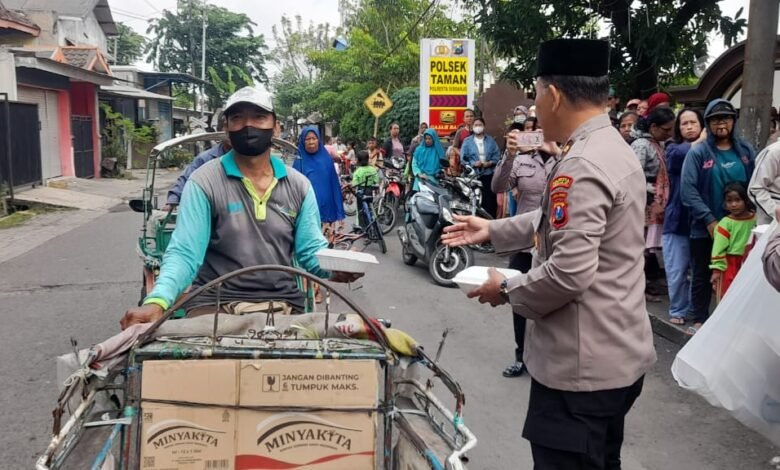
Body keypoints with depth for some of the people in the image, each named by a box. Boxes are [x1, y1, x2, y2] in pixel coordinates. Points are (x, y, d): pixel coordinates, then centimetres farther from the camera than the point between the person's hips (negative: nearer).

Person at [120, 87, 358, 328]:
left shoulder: (299, 185, 6)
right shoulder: (204, 181, -6)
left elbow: (311, 250, 5)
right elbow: (184, 254, -12)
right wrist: (157, 301, -30)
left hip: (284, 303, 3)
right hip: (216, 304, -3)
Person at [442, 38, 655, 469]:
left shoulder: (581, 167, -24)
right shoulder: (614, 149, 9)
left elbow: (569, 273, -29)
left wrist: (506, 289, -13)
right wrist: (493, 231, 19)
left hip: (582, 364, -10)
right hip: (616, 355, 10)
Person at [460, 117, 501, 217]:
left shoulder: (491, 140, 9)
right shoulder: (467, 141, 6)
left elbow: (497, 156, 4)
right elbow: (463, 158, 0)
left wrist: (490, 163, -14)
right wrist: (474, 164, -15)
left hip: (489, 175, 1)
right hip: (473, 175, 0)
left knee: (490, 200, -4)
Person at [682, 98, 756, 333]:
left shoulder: (746, 150, 4)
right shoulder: (698, 152, -7)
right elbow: (688, 190, -12)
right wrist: (709, 220, -16)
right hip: (705, 227, -3)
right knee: (703, 274, 9)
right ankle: (699, 319, 21)